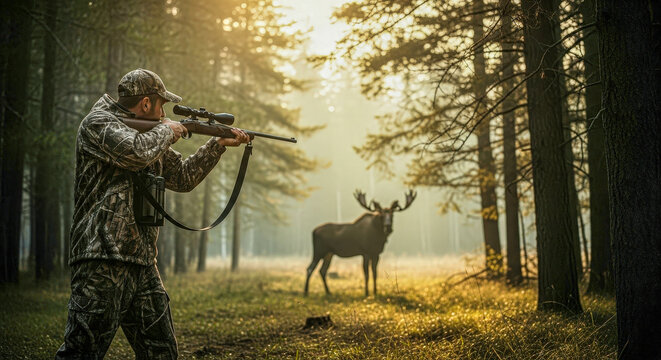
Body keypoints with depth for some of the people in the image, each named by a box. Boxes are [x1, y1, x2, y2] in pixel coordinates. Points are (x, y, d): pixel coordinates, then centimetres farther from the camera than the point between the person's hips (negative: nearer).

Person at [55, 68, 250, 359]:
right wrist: (167, 131, -3)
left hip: (143, 264, 9)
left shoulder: (150, 137, 21)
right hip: (102, 261, -9)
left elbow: (182, 177, 30)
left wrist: (219, 143, 25)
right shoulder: (98, 123, -4)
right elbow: (135, 152, -23)